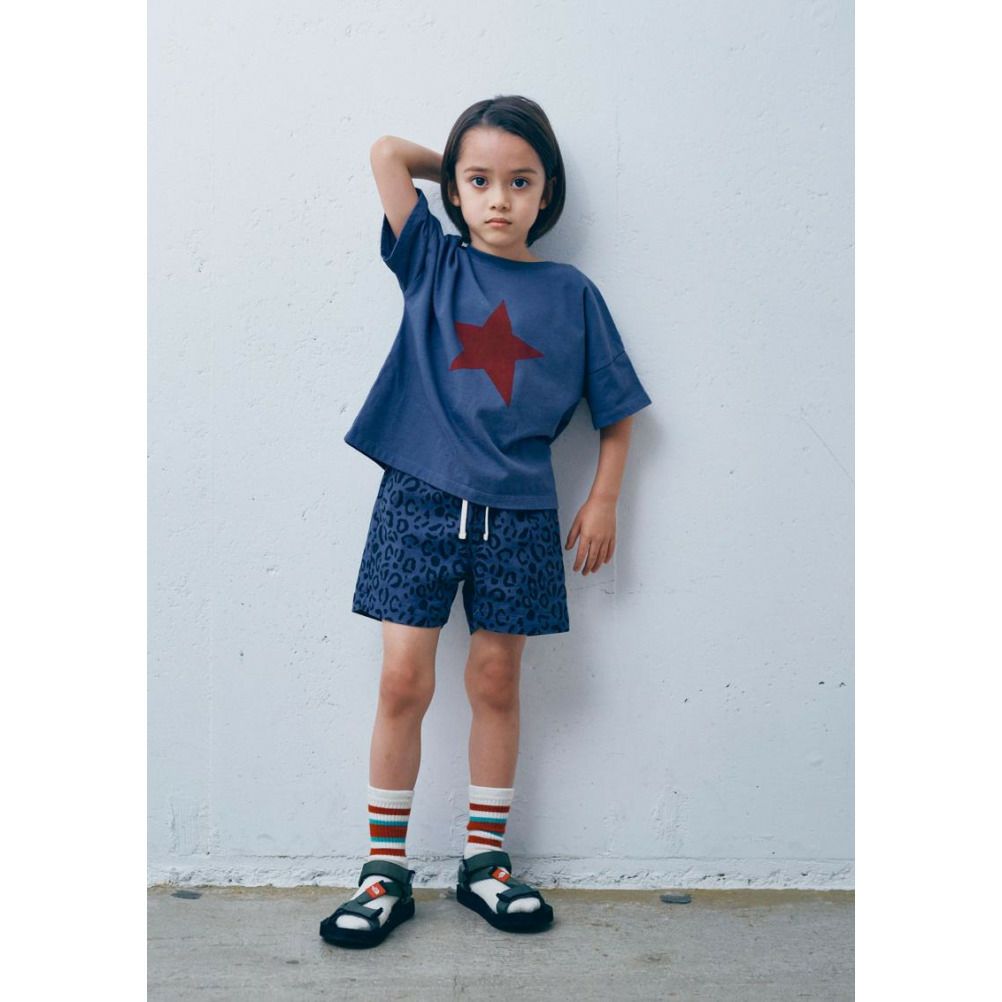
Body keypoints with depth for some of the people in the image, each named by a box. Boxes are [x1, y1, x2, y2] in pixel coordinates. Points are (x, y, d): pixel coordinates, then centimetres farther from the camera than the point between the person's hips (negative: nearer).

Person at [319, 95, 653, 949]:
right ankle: (386, 871, 16)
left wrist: (603, 501, 3)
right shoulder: (433, 263, 8)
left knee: (496, 683, 9)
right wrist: (458, 166, 15)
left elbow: (617, 412, 10)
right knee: (404, 681, 0)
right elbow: (388, 152, 4)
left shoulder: (572, 294, 6)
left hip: (518, 516, 1)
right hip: (420, 499, 0)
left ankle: (485, 861, 25)